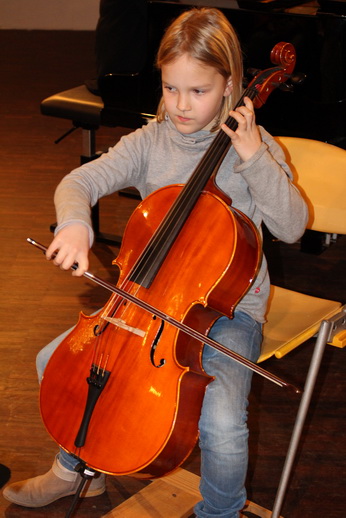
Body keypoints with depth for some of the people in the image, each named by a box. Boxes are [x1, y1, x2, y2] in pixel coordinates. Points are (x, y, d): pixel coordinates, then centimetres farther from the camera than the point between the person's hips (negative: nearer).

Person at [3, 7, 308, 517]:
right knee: (54, 360, -2)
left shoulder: (253, 146, -6)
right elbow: (80, 181, -8)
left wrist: (255, 159, -23)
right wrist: (75, 224, -30)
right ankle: (77, 466, 24)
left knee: (222, 424, -26)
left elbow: (292, 225, -12)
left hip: (228, 308, -4)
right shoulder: (150, 142, 0)